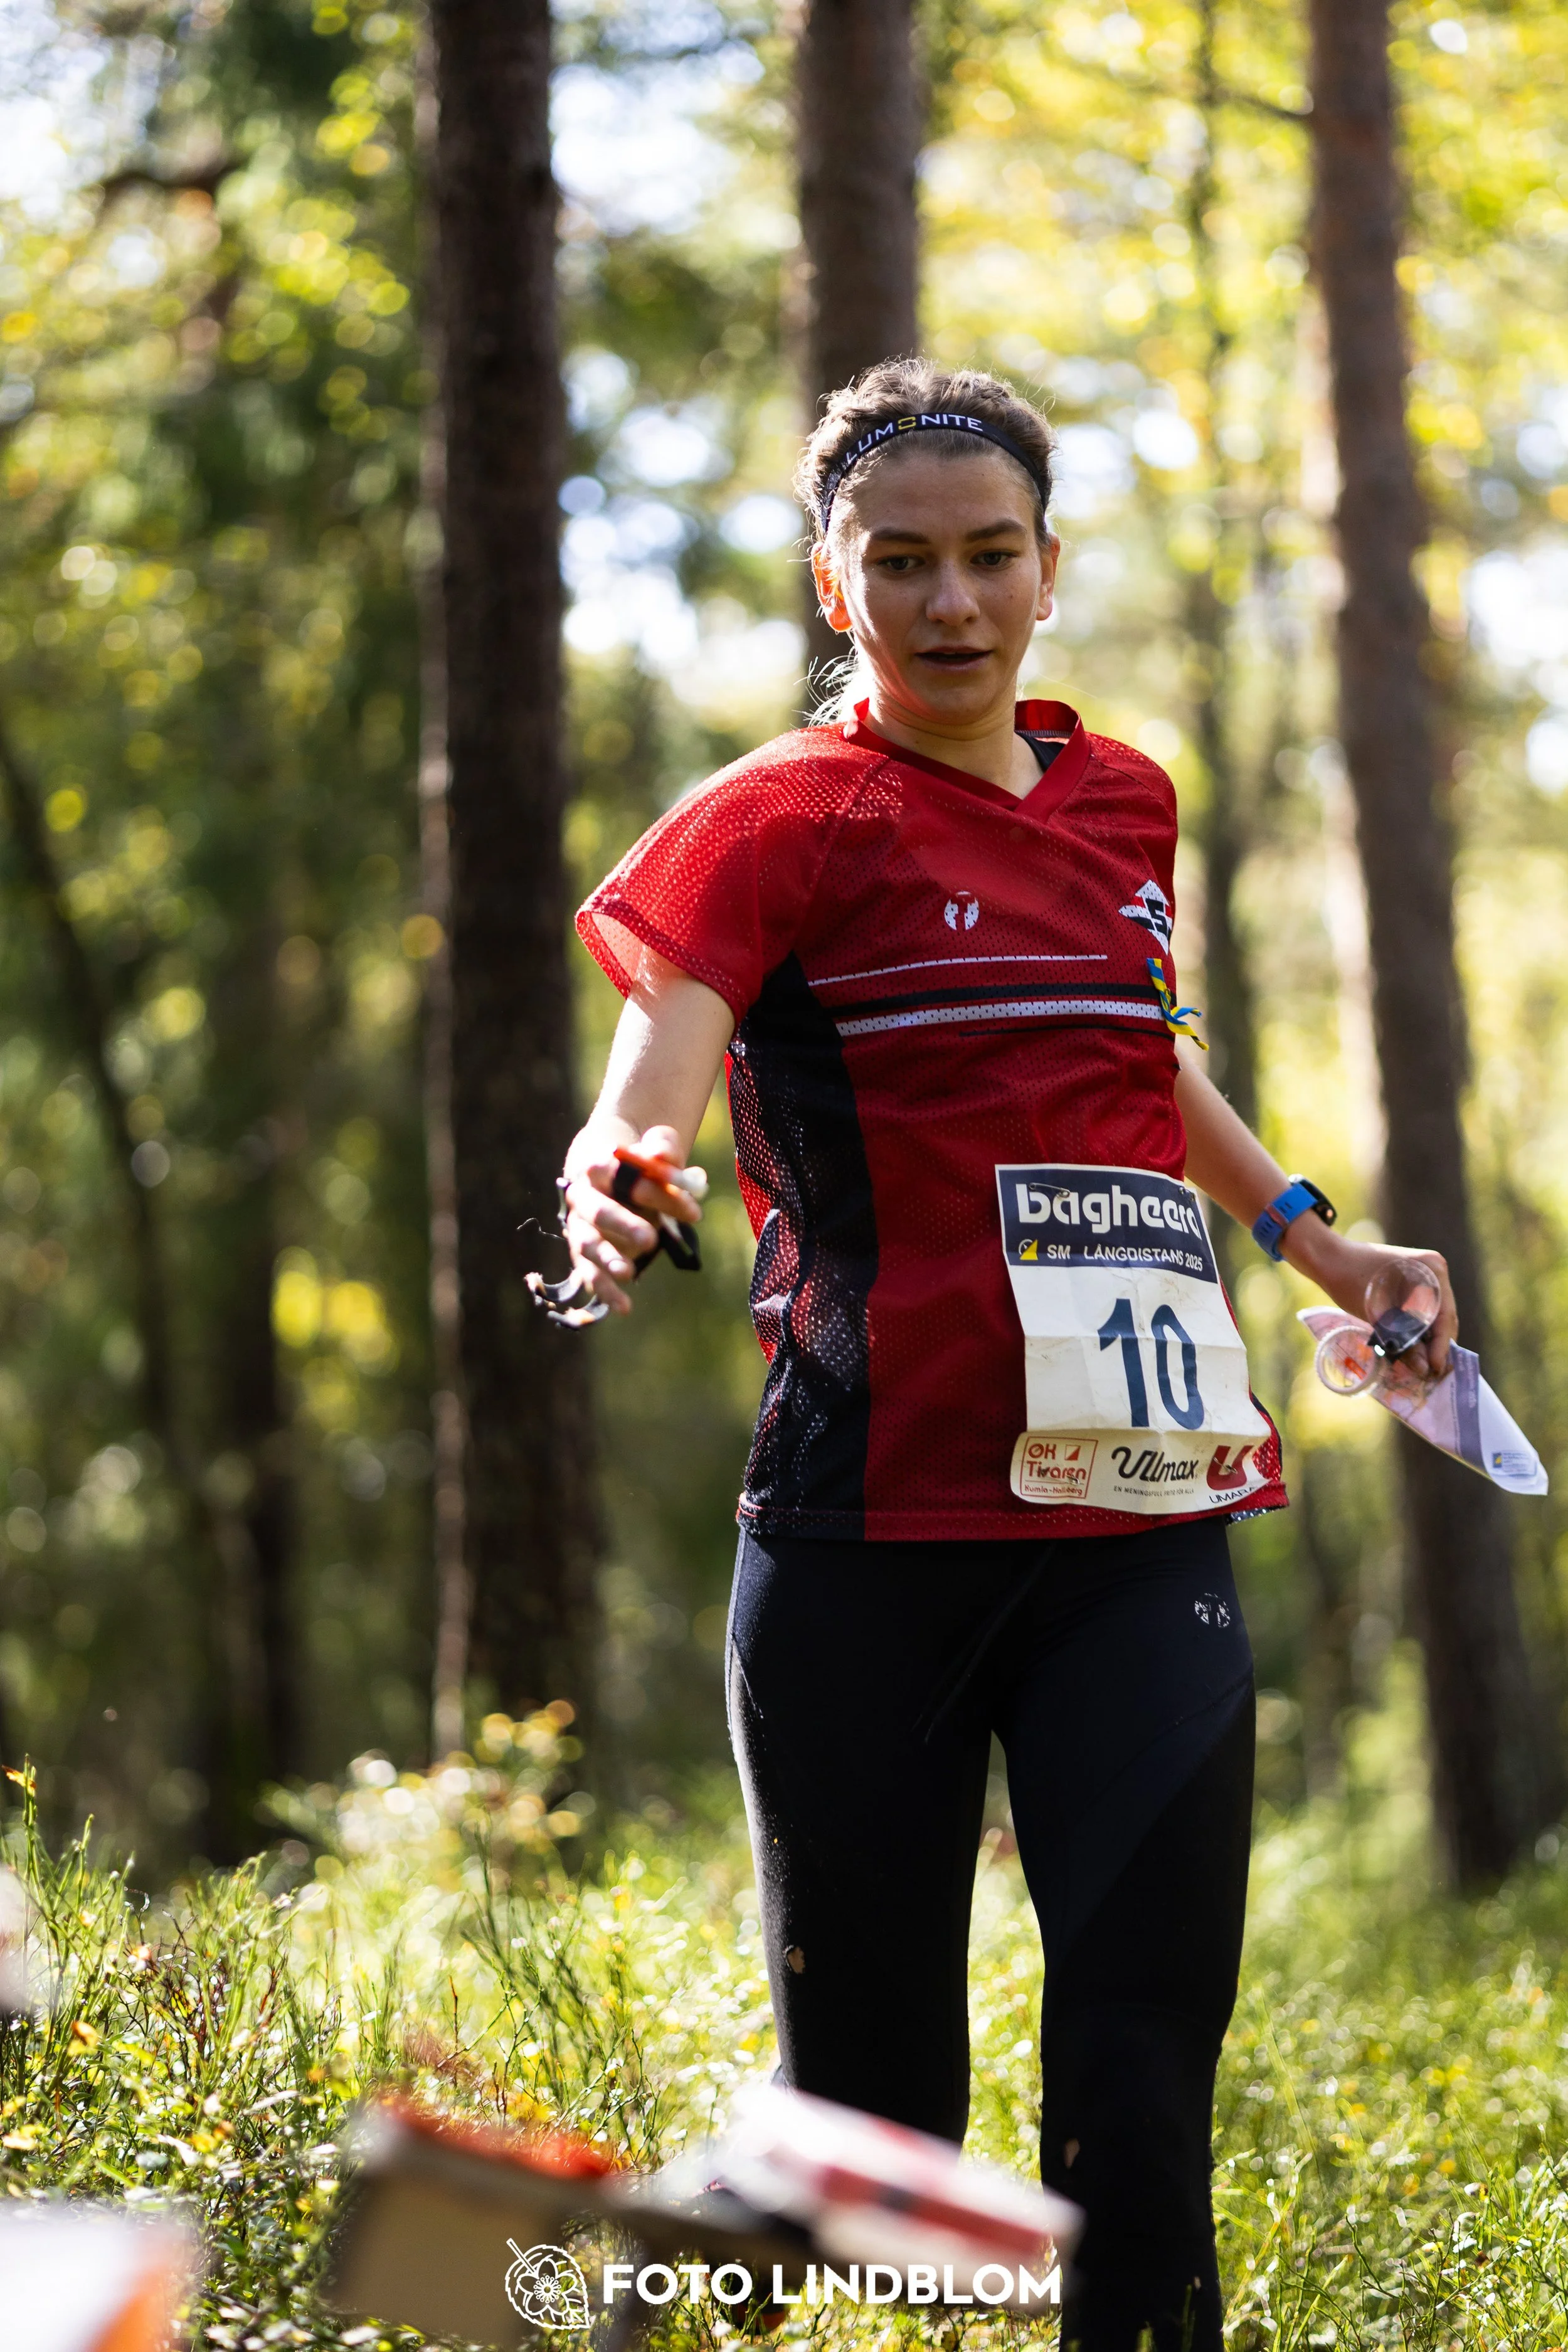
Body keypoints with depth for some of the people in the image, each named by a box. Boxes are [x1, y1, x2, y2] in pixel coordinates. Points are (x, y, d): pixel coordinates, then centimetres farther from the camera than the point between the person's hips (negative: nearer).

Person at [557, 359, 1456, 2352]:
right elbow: (657, 1068, -22)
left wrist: (1312, 1238, 32)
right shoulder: (784, 820, -3)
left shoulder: (1122, 801, 13)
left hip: (1131, 1515, 4)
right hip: (871, 1527, -4)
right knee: (869, 2069, 3)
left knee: (1149, 2037, -6)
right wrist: (616, 1190, -43)